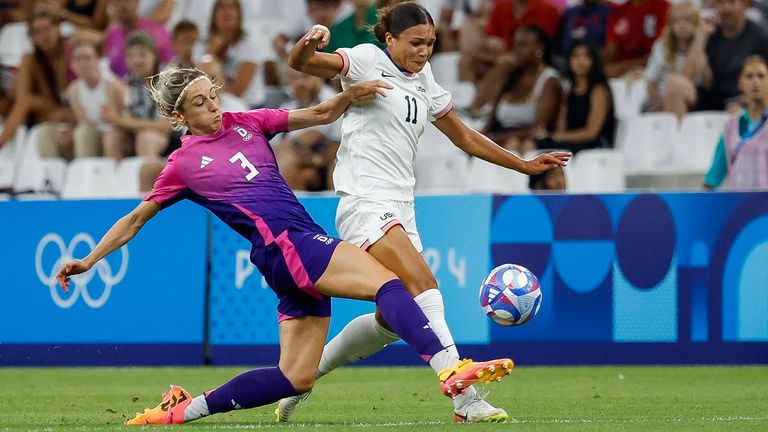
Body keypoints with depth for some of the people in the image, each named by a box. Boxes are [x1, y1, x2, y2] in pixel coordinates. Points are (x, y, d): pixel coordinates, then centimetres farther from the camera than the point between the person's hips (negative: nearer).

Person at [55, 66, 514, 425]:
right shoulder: (184, 164, 4)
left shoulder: (245, 123, 16)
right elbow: (136, 219, 12)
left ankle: (184, 409, 11)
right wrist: (88, 261, 7)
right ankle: (450, 369, -43)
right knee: (387, 282, -25)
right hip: (282, 244, -7)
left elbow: (321, 115, 16)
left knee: (296, 378, 5)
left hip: (306, 247, 7)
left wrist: (350, 95, -4)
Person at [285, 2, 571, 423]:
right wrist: (309, 42, -39)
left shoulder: (424, 81, 17)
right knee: (423, 288, -24)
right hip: (365, 202, -8)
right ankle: (465, 399, -33)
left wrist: (525, 165, 29)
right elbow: (299, 63, -16)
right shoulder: (367, 60, -4)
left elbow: (463, 136, 27)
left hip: (400, 209, 8)